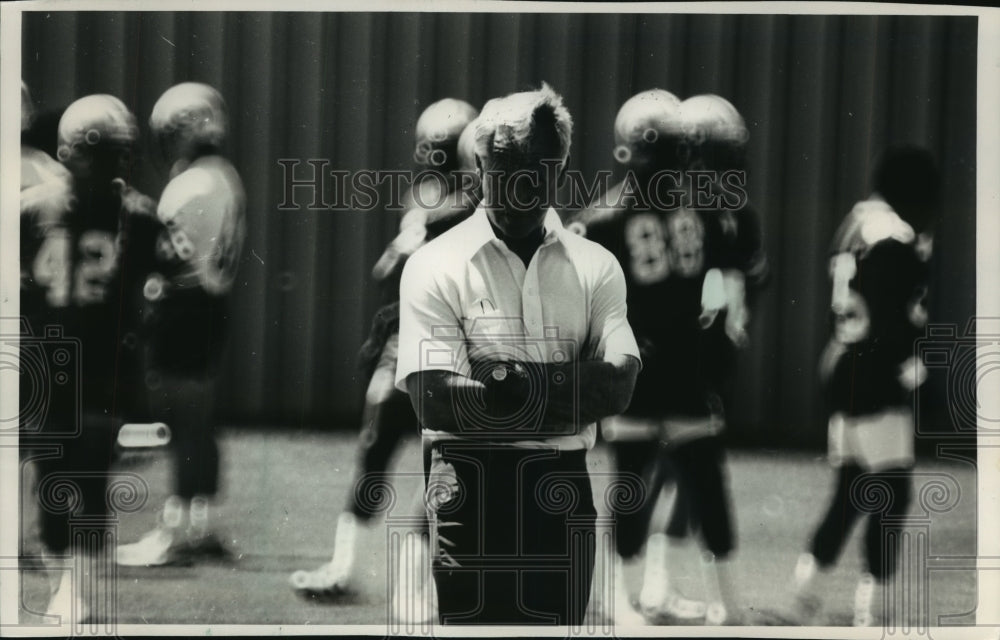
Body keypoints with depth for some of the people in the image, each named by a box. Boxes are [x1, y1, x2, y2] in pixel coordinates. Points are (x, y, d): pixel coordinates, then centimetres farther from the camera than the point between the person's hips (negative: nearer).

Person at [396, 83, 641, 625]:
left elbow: (618, 386, -5)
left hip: (562, 489, 3)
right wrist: (569, 396, -14)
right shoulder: (436, 265, -1)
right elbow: (435, 401, -12)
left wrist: (518, 378, -17)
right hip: (471, 484, -3)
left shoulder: (596, 267, 9)